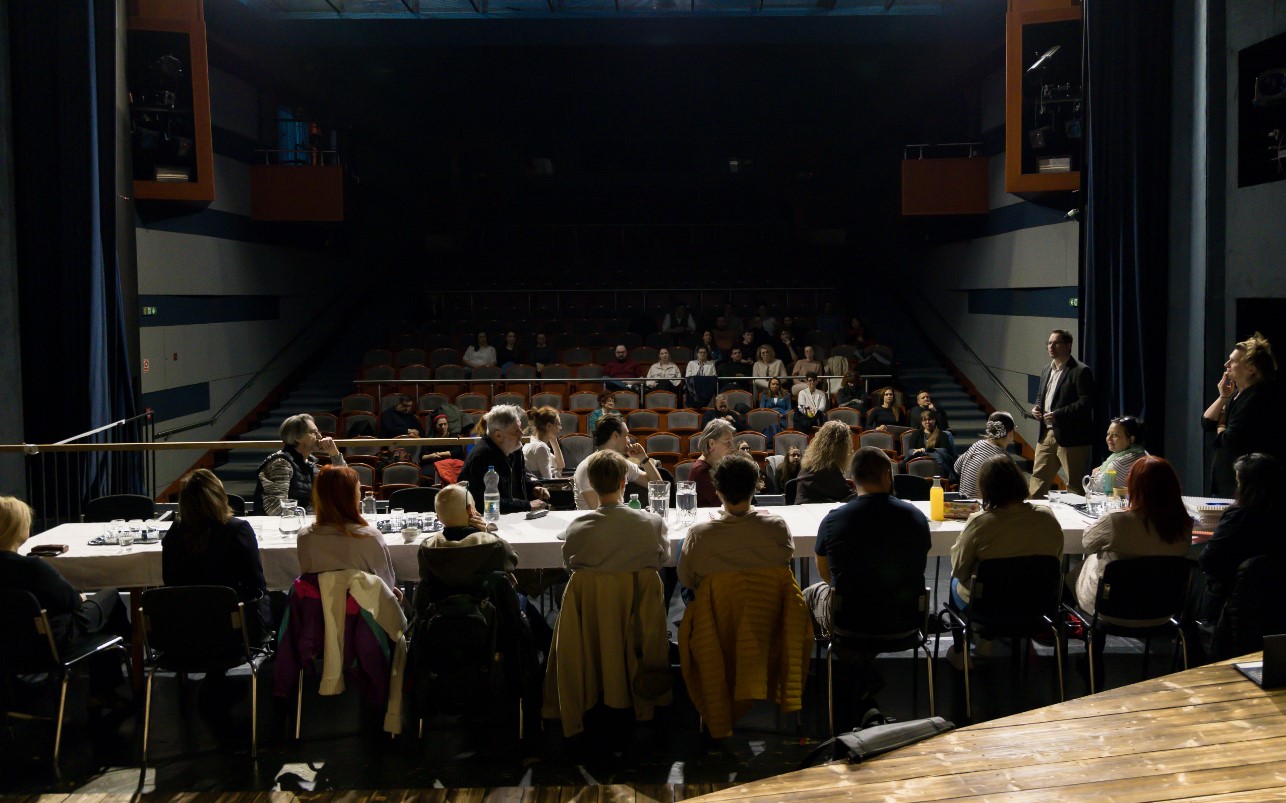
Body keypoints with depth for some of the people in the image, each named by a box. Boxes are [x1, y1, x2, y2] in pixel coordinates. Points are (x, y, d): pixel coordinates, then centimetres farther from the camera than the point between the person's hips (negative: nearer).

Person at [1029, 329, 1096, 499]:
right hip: (1046, 434, 8)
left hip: (1071, 437, -8)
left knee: (1076, 484, 0)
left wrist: (1058, 414, -24)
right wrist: (1036, 408, 4)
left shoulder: (1081, 371, -10)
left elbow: (1085, 403, -17)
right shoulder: (1046, 370, 15)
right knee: (1038, 477, 12)